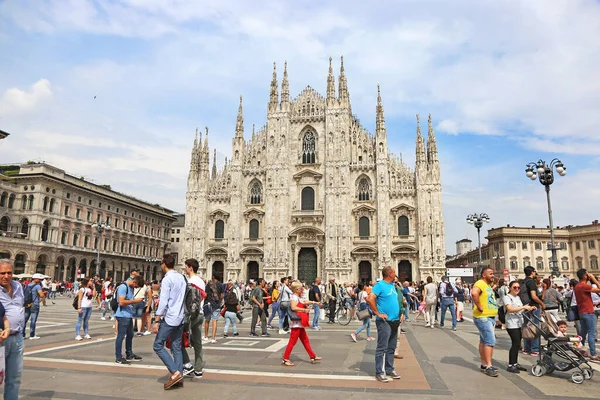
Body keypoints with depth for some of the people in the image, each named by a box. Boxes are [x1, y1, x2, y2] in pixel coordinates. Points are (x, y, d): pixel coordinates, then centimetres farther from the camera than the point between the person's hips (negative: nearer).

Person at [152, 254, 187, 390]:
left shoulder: (167, 279, -12)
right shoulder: (181, 277, 10)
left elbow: (163, 302, -17)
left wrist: (156, 321, -14)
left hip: (169, 318, -8)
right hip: (180, 318, 8)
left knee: (158, 345, 2)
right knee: (177, 347, 12)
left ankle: (175, 372, -5)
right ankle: (179, 377, 11)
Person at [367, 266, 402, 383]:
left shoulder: (392, 285, 14)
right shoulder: (380, 285, -13)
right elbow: (370, 299, -24)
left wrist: (400, 313, 14)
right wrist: (378, 313, -19)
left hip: (394, 321, 8)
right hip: (384, 321, -8)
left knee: (391, 348, 16)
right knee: (382, 348, -3)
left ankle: (390, 370, 27)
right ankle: (379, 373, 5)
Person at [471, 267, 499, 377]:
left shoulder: (488, 285, 17)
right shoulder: (480, 283, -15)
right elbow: (474, 293, -36)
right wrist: (479, 307, -28)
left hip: (491, 318, 10)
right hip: (483, 318, -10)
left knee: (484, 341, 14)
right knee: (490, 341, -12)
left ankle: (484, 364, 21)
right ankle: (489, 367, -9)